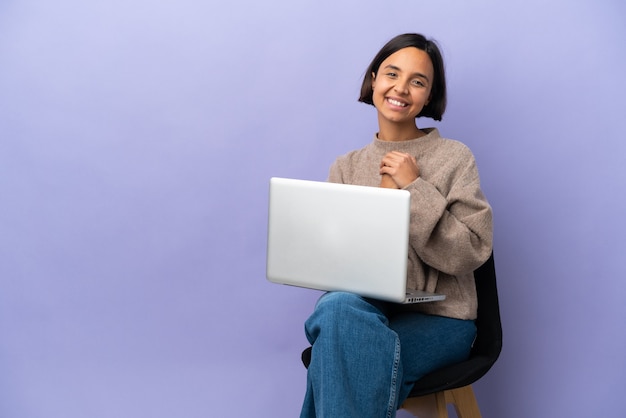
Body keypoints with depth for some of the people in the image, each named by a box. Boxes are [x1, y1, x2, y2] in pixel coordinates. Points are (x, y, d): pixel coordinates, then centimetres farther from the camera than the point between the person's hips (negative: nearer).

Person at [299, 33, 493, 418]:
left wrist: (416, 189, -13)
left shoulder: (455, 158, 2)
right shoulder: (346, 168, 11)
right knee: (337, 307, -34)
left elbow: (472, 252, -8)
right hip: (365, 306, 3)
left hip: (437, 318, -2)